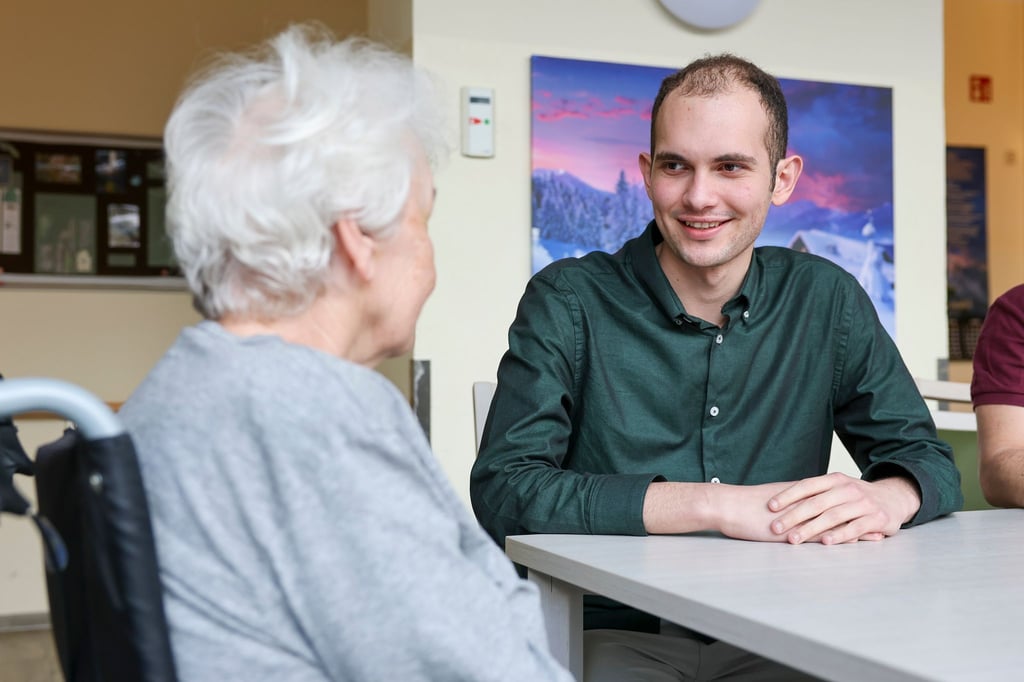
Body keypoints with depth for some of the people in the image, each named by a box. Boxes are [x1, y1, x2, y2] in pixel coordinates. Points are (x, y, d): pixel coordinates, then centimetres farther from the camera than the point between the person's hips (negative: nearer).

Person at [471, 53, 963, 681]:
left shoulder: (827, 300, 6)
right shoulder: (568, 303, -5)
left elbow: (931, 462, 9)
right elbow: (503, 491, -15)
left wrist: (885, 499, -16)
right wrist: (716, 505, -22)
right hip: (613, 631, -3)